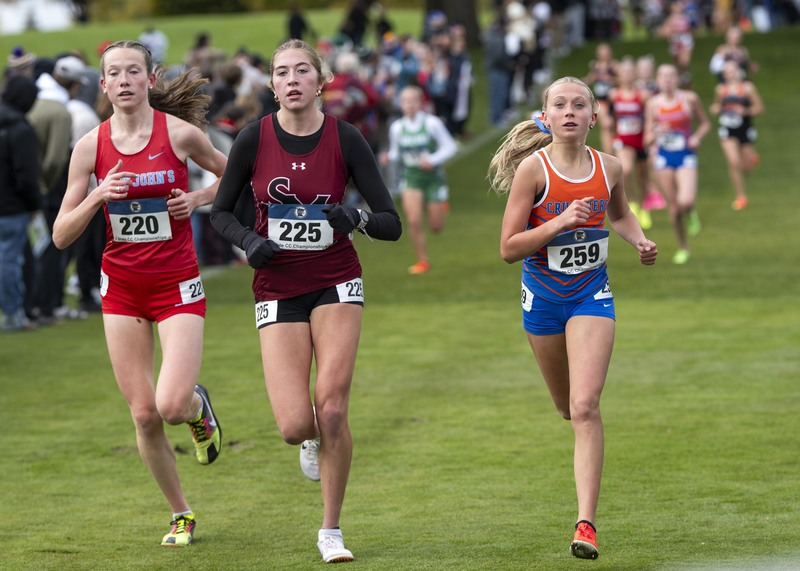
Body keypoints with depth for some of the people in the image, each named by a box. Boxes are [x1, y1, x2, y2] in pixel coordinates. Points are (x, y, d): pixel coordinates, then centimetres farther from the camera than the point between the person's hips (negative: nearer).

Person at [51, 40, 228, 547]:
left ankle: (199, 407, 21)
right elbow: (61, 235, -1)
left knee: (172, 405, -18)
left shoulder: (179, 133, -8)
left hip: (177, 284, -2)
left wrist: (197, 199, -8)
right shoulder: (91, 146, -3)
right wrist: (98, 196, -18)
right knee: (144, 415, 1)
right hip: (122, 288, 2)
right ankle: (181, 514, 22)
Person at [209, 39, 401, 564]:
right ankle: (315, 439, 28)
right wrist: (249, 241, -14)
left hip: (336, 284, 0)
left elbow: (392, 224, -7)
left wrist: (358, 218, -28)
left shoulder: (346, 138, -8)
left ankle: (332, 531, 6)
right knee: (296, 425, -12)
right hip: (278, 289, 0)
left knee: (332, 410, -12)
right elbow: (221, 212, 6)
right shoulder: (254, 139, -6)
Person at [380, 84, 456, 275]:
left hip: (433, 175, -1)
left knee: (436, 227, 7)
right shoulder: (396, 127, -4)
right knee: (413, 221, -15)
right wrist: (388, 157, -13)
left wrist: (433, 159, -22)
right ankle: (423, 261, 4)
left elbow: (449, 147, -7)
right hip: (410, 178, 2)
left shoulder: (432, 123, -13)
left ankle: (441, 206, 44)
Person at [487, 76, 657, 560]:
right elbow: (509, 248, -14)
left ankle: (587, 523, -18)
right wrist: (561, 222, -25)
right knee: (568, 406, 17)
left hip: (592, 294, 0)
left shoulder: (610, 168, -4)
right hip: (543, 296, 0)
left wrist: (641, 241, 0)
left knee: (585, 406, -16)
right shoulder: (533, 168, -13)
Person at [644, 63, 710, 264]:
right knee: (673, 207, 5)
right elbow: (647, 140, 3)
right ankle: (683, 248, 25)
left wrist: (697, 137, -10)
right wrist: (656, 133, -19)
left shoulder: (689, 99, -4)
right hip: (663, 157, 2)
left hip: (686, 156, -2)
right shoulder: (653, 104, -1)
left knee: (686, 201, -23)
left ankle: (691, 214, 15)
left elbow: (705, 123, 9)